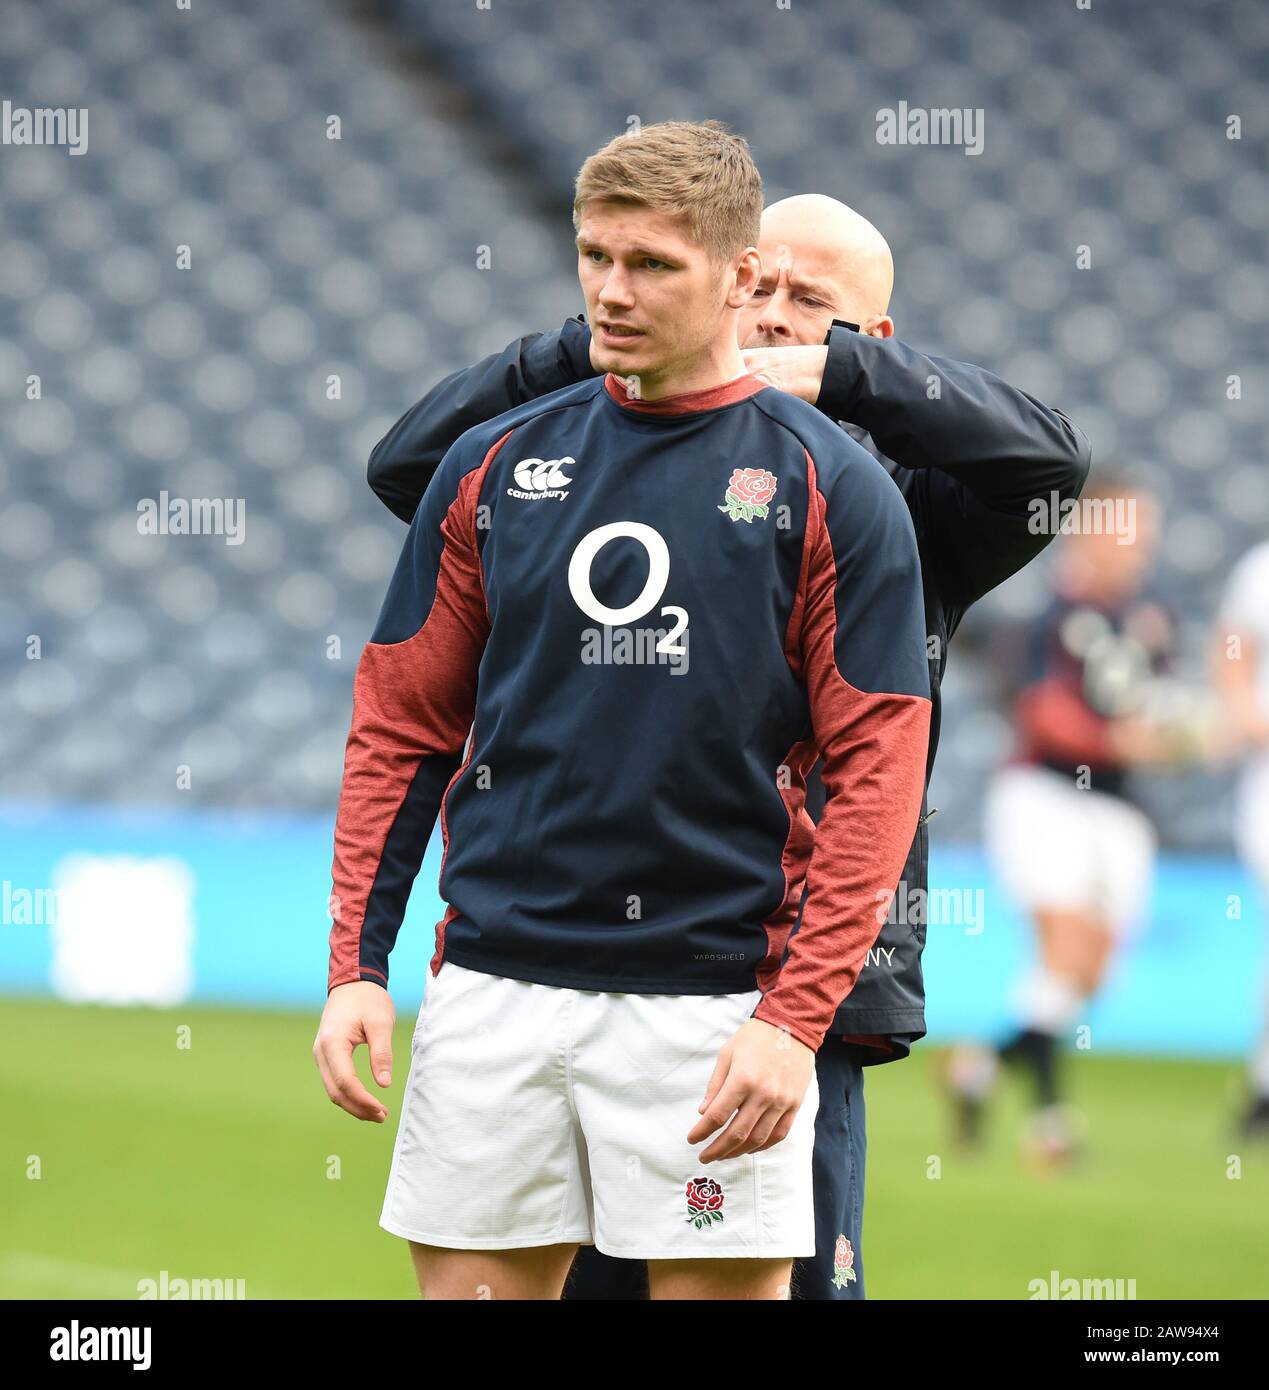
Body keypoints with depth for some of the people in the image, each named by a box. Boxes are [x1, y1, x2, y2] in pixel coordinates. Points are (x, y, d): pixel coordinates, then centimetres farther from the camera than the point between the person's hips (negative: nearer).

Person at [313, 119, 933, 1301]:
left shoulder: (828, 486, 0)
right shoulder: (494, 468, 10)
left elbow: (878, 769, -4)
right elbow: (401, 725, 13)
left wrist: (792, 1021, -13)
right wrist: (356, 964, 3)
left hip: (716, 998, -3)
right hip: (495, 980, 3)